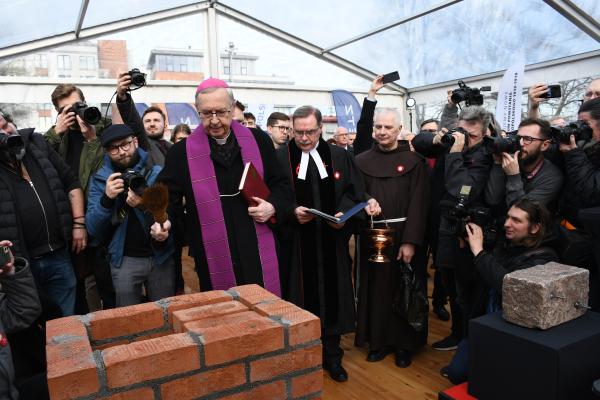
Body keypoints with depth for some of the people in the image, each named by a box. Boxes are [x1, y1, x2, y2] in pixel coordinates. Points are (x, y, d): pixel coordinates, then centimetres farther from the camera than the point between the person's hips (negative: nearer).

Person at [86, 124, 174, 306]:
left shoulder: (157, 171, -4)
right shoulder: (100, 179, -1)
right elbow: (93, 229, -5)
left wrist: (165, 225, -27)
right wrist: (107, 198, -21)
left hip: (161, 256, 0)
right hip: (125, 260, 0)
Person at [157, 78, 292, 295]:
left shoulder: (259, 141, 3)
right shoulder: (182, 152, 0)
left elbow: (281, 185, 11)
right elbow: (165, 197, 4)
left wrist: (273, 206, -7)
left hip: (260, 256, 1)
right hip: (214, 261, -1)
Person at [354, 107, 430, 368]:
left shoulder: (413, 161, -3)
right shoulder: (362, 161, 5)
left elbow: (418, 204, -8)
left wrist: (410, 241, -15)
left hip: (403, 235, -2)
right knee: (376, 288, 10)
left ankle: (404, 343, 23)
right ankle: (379, 340, 25)